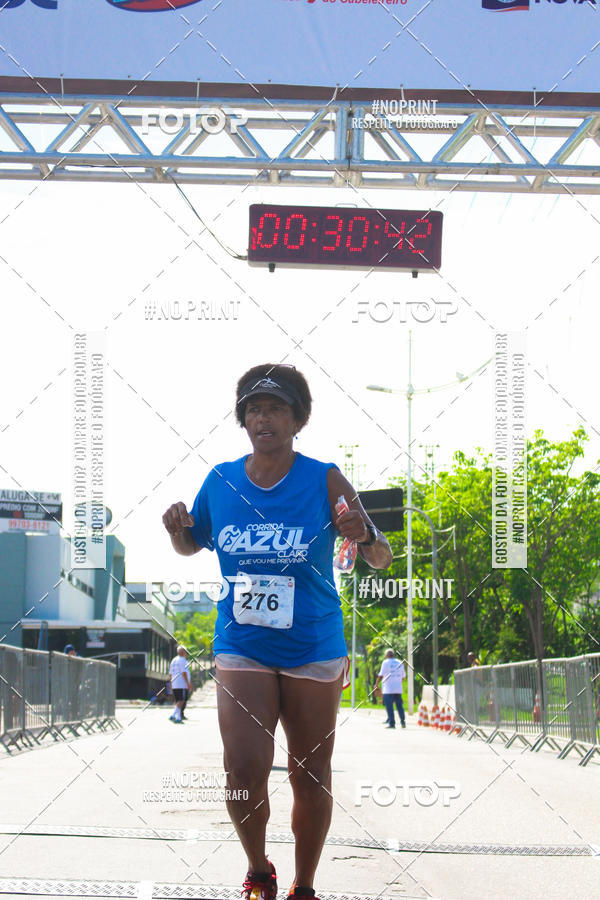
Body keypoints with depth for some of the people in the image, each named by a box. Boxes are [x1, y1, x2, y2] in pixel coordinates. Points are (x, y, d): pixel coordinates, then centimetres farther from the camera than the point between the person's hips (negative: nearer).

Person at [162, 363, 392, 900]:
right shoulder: (220, 481, 2)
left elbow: (381, 560, -7)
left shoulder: (325, 481, -7)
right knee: (244, 771, -12)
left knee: (310, 779, 5)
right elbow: (191, 545, 18)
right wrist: (177, 529, -6)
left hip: (313, 651, -1)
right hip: (241, 649, 1)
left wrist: (366, 535, -30)